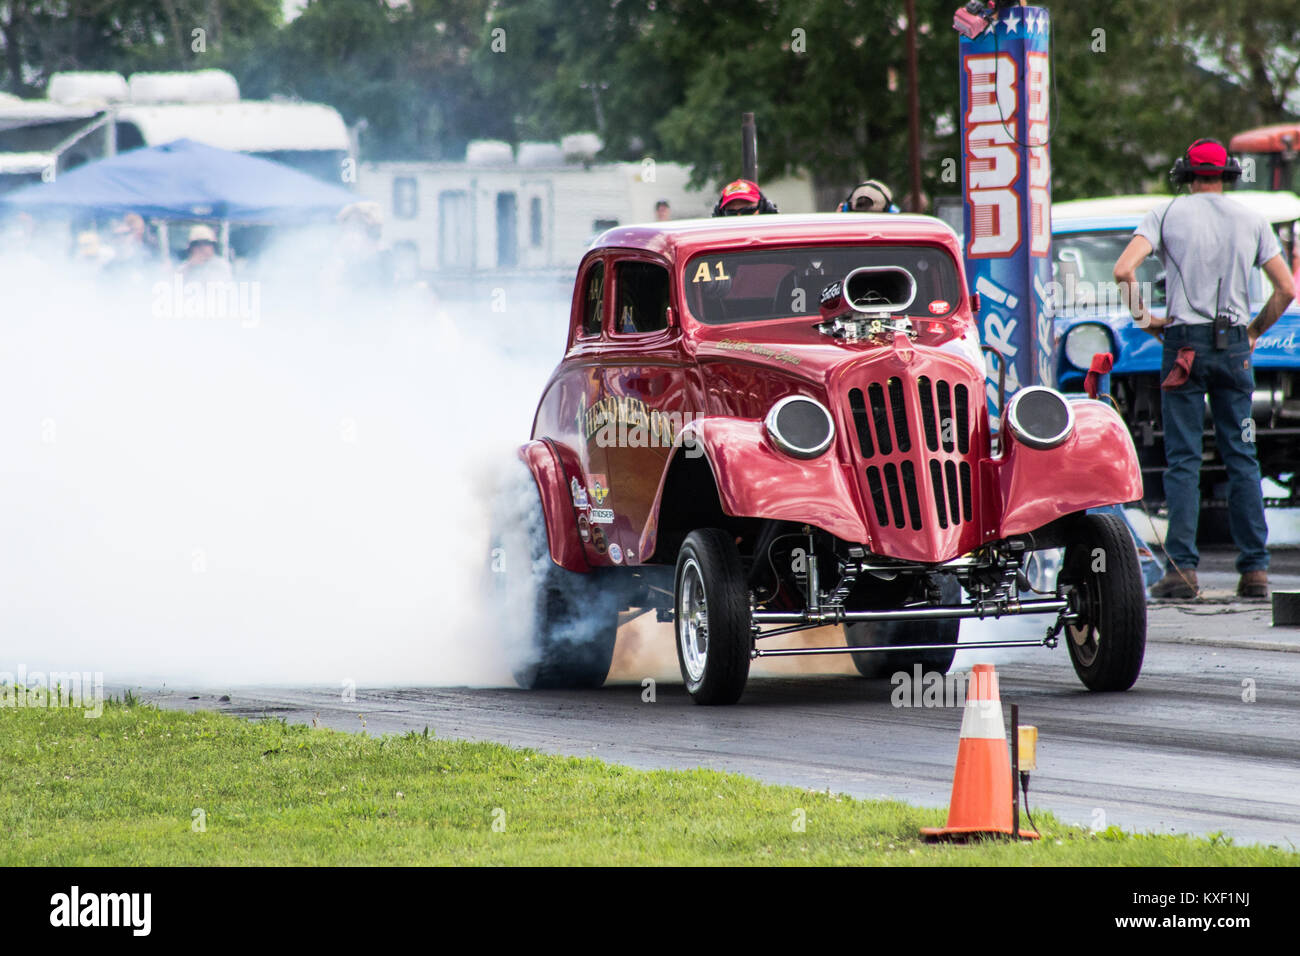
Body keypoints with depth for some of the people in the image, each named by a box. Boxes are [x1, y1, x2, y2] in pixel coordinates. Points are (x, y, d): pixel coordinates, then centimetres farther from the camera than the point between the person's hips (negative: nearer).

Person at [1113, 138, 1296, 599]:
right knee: (1242, 459, 6)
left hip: (1185, 341, -2)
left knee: (1183, 460, -2)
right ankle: (1254, 569, 3)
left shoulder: (1168, 213, 2)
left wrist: (1143, 316, 5)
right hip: (1234, 345, 2)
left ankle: (1182, 567, -10)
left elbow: (1124, 270, -10)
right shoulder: (1252, 220, 8)